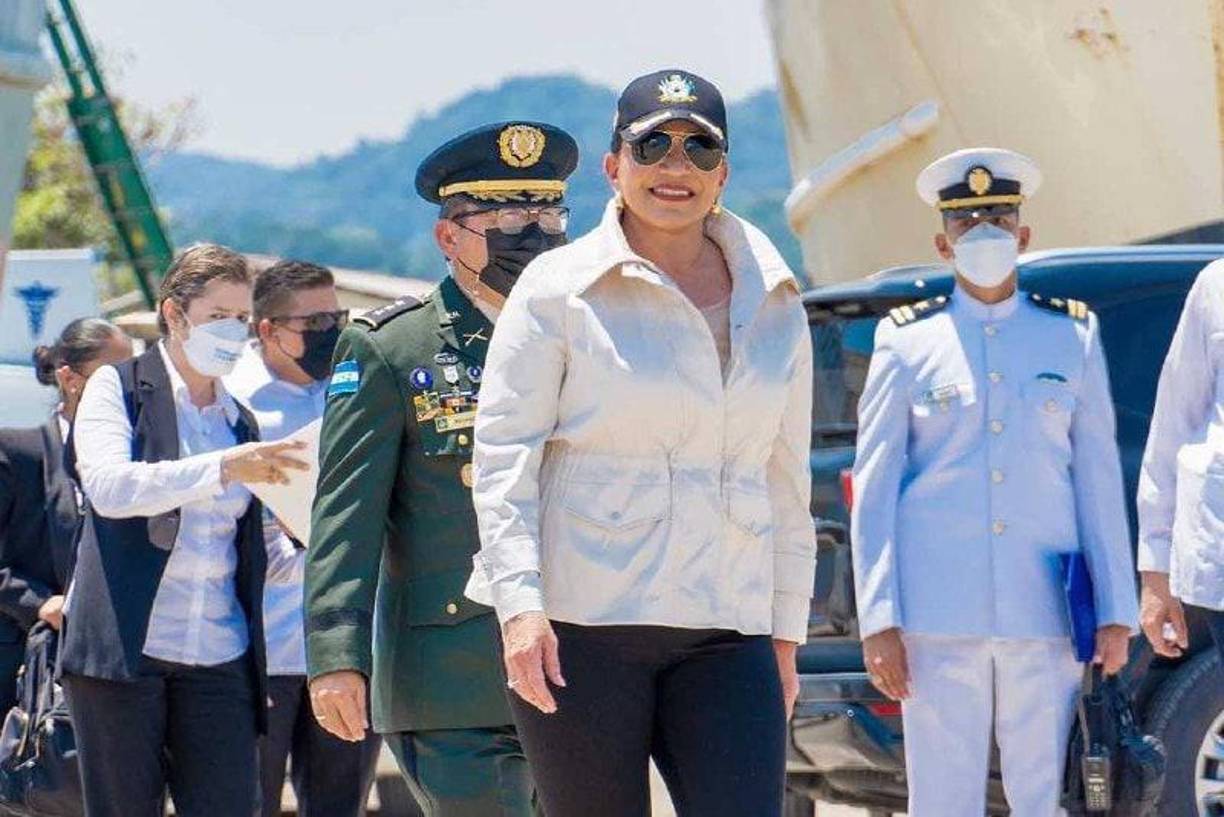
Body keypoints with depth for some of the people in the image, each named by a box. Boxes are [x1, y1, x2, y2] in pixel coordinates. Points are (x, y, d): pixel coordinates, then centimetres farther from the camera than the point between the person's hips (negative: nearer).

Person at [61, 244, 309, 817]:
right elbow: (108, 485, -15)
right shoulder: (119, 387, 4)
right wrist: (222, 469, -24)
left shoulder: (239, 421, 19)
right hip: (124, 648, -4)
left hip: (219, 660, 4)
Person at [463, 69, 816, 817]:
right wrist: (519, 605, -14)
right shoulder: (559, 289, 1)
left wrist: (786, 630, 16)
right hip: (580, 625, -3)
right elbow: (504, 454, -4)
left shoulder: (775, 307, 12)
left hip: (724, 631, 3)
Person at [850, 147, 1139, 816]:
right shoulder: (907, 341, 5)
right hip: (940, 613, -1)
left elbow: (1099, 480, 10)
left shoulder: (1073, 335, 10)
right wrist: (878, 622, -4)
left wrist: (1115, 612, 4)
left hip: (1047, 611, 1)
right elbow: (873, 486, 3)